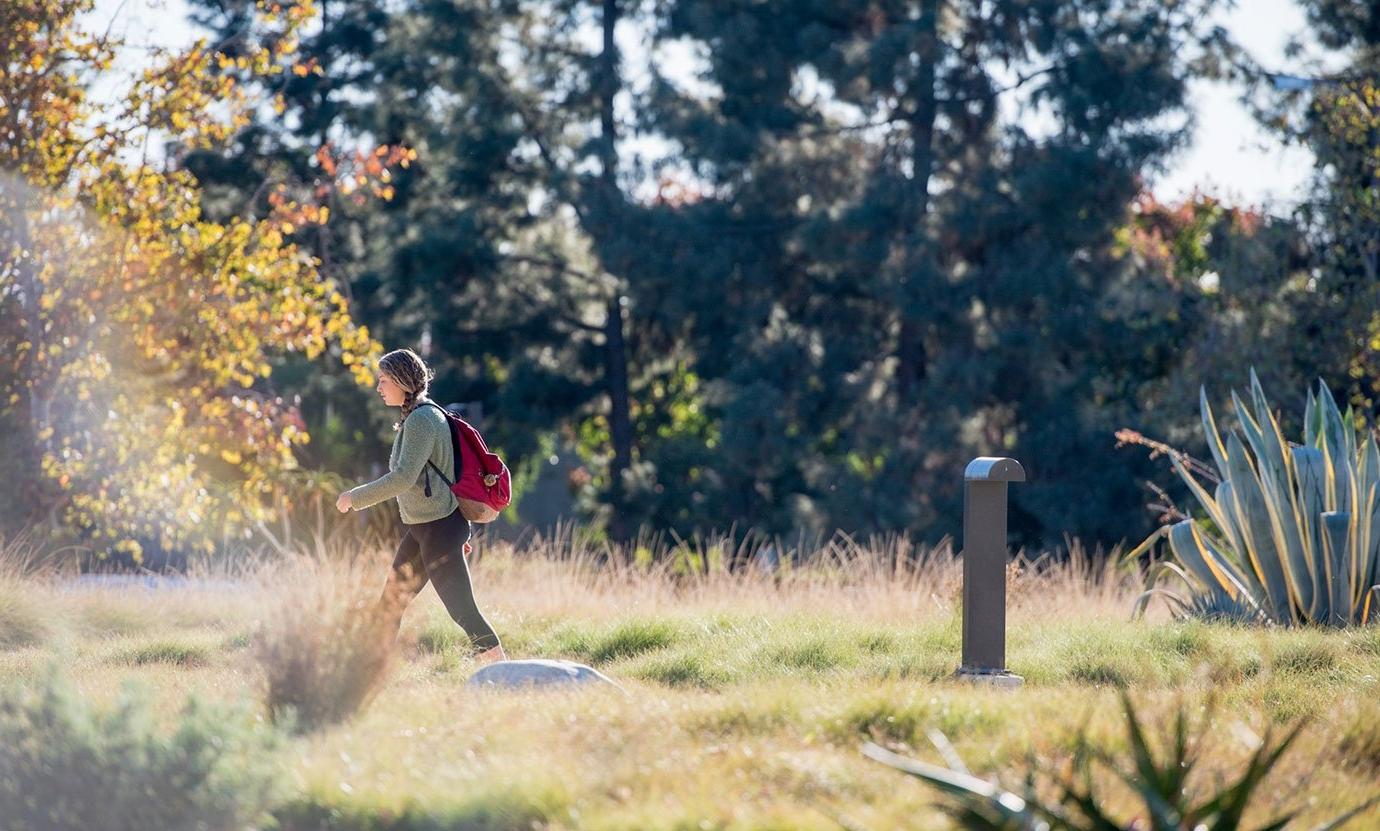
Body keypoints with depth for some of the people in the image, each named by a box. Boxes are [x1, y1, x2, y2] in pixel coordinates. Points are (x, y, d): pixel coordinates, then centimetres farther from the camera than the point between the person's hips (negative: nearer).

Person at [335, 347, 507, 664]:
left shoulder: (422, 420, -17)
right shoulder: (415, 417, 14)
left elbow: (404, 477, -26)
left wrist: (356, 497, -17)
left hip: (439, 527, -10)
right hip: (420, 527, 10)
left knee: (461, 607, -9)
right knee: (390, 603, 12)